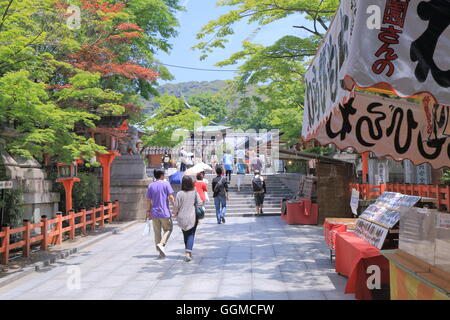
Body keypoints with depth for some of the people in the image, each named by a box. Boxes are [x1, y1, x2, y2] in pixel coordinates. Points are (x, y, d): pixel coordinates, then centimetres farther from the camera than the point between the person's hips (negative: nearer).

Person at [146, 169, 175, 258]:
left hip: (154, 213, 4)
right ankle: (161, 244, -11)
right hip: (165, 212, -4)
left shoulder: (151, 186, 7)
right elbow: (171, 197, -9)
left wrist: (148, 211, 12)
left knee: (157, 232, 10)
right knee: (168, 229, 10)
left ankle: (161, 252, 13)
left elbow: (149, 200, 6)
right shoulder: (166, 184, -4)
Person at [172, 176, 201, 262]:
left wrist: (175, 213, 16)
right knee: (191, 235, 2)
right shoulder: (195, 193, -6)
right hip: (192, 218, -1)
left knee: (185, 235, 17)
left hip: (182, 218, 1)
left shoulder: (180, 194, -8)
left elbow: (176, 206, -4)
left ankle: (188, 252, 26)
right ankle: (188, 253, -14)